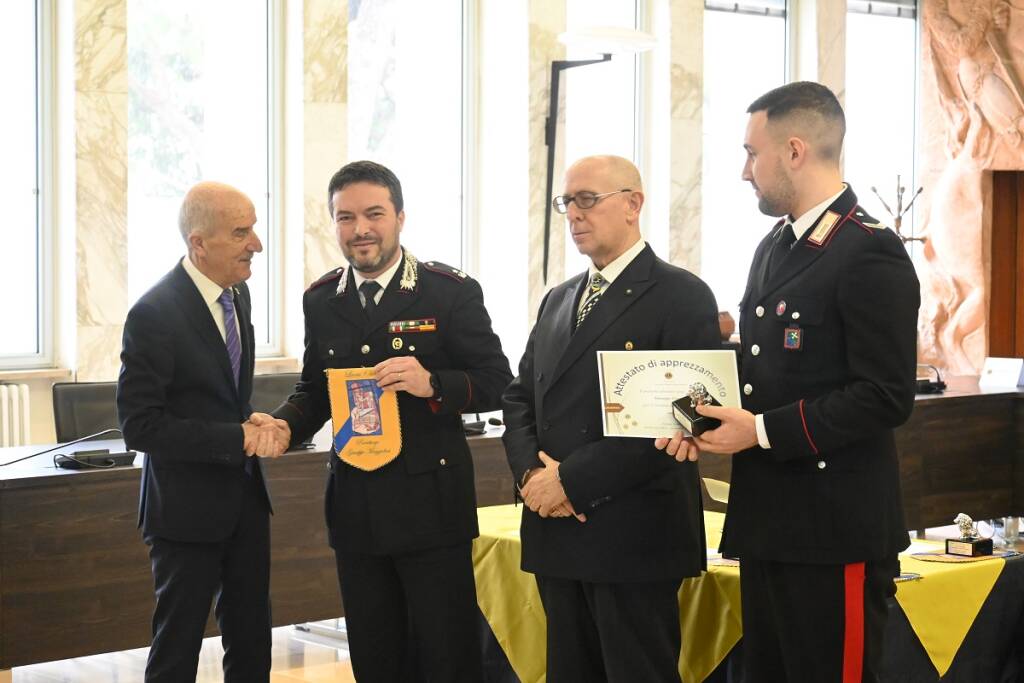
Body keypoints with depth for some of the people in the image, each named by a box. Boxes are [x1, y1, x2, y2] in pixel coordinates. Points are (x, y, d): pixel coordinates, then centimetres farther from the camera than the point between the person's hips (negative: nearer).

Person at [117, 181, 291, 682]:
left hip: (245, 499, 7)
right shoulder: (154, 314, -21)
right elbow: (140, 427, -22)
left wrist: (255, 424, -3)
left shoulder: (238, 293, 4)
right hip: (188, 509, -7)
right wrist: (239, 438, -22)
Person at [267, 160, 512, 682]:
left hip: (431, 505, -4)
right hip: (356, 509, 4)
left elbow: (496, 382, -6)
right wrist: (282, 426, -5)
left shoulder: (452, 291, -6)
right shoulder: (320, 301, 7)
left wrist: (433, 384, -23)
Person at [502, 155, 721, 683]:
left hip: (633, 535, -7)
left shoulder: (682, 297, -7)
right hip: (555, 535, 7)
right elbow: (520, 397, 18)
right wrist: (530, 470, -4)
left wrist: (572, 480, -17)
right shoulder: (558, 301, 18)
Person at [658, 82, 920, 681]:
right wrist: (710, 419, 2)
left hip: (834, 533, -9)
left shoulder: (871, 254, -14)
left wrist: (762, 431, -18)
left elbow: (886, 397, -19)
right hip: (768, 525, 9)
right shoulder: (775, 247, 15)